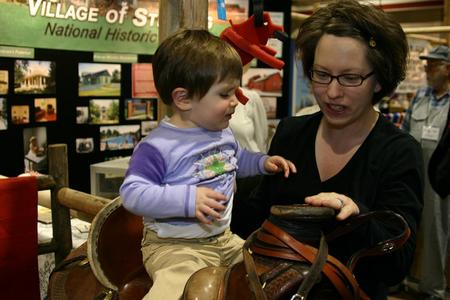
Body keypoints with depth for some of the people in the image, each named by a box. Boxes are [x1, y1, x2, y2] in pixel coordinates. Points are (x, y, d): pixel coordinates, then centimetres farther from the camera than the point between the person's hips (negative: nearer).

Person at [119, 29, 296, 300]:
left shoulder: (224, 133, 8)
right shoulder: (158, 146, -19)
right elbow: (132, 193, -24)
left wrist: (264, 162, 11)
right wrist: (187, 199, -32)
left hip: (224, 239, 8)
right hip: (174, 246, -8)